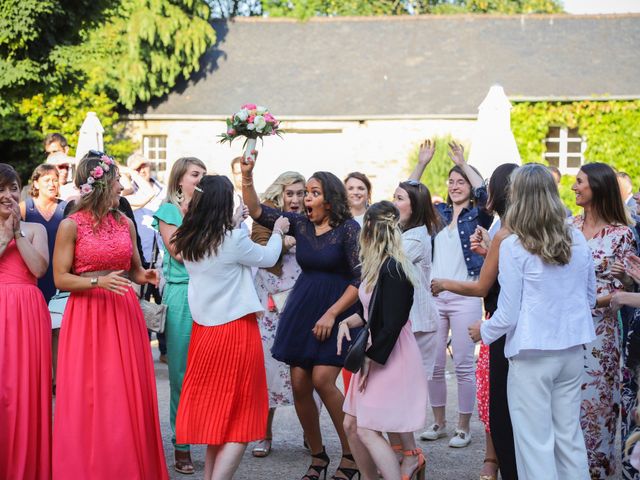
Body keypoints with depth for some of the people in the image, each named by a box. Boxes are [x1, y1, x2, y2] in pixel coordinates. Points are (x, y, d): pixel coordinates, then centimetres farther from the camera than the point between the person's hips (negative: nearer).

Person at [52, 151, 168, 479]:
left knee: (128, 395, 4)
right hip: (87, 316, -4)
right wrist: (99, 282, -19)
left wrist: (146, 276, -3)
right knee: (90, 399, -2)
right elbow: (60, 278, -7)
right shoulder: (71, 225, -6)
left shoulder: (125, 223, 10)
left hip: (124, 314, 4)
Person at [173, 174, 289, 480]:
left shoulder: (188, 242, 2)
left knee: (215, 413, 17)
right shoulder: (233, 240, -15)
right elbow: (268, 258, 3)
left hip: (203, 329, 7)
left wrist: (233, 225, 30)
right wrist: (278, 231, 20)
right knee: (239, 420, 1)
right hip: (236, 330, -7)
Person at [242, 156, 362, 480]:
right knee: (299, 384, 1)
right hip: (301, 310, 5)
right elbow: (256, 211, 4)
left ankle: (351, 454, 0)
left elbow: (361, 279, -11)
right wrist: (247, 176, -9)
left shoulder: (348, 229, -9)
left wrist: (332, 314, -15)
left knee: (322, 380, -17)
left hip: (338, 312, -5)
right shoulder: (300, 224, 6)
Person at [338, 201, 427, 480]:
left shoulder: (392, 269, -19)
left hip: (390, 356, -9)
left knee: (367, 431, -10)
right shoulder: (378, 266, 8)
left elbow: (391, 325, -21)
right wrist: (347, 322, 3)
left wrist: (370, 360, -16)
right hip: (374, 354, 9)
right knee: (352, 425, 11)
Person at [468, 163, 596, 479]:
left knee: (536, 440, 4)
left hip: (532, 354, -5)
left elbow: (507, 316, -11)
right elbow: (590, 299, 13)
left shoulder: (513, 246, -14)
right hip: (572, 350, 5)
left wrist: (483, 332, 9)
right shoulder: (578, 241, 1)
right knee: (570, 435, 15)